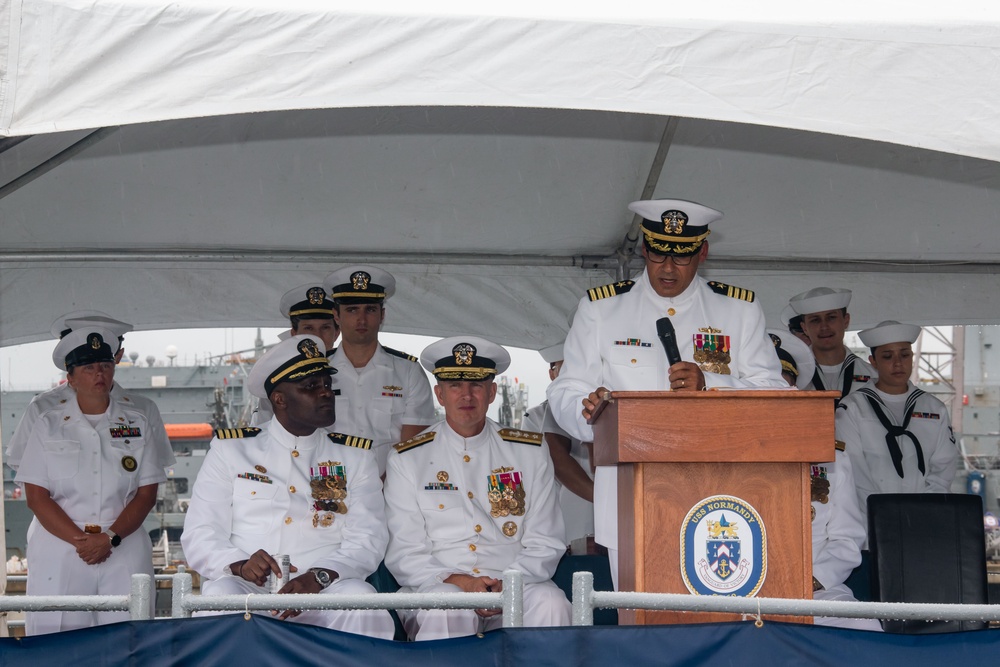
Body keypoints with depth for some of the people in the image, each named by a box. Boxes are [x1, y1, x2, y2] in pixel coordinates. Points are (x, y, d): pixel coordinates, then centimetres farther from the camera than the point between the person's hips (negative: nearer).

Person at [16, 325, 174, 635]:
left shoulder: (139, 420, 9)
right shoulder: (49, 423, 8)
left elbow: (147, 493, 5)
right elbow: (36, 496, 1)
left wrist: (110, 537, -10)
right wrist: (79, 540, -11)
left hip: (124, 552, 0)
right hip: (59, 550, 0)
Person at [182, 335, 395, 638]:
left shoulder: (354, 456, 16)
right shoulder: (230, 450, 13)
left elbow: (368, 539, 4)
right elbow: (200, 536, 6)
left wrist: (319, 578, -17)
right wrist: (238, 564, -17)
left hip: (324, 592, 1)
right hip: (245, 589, 0)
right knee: (219, 596, -35)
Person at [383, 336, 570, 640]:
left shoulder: (530, 453, 13)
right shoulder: (407, 460, 9)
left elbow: (545, 544, 9)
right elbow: (403, 553, 3)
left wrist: (507, 586, -11)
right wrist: (454, 581, -16)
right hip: (436, 586, -2)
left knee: (550, 603, -30)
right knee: (446, 611, -36)